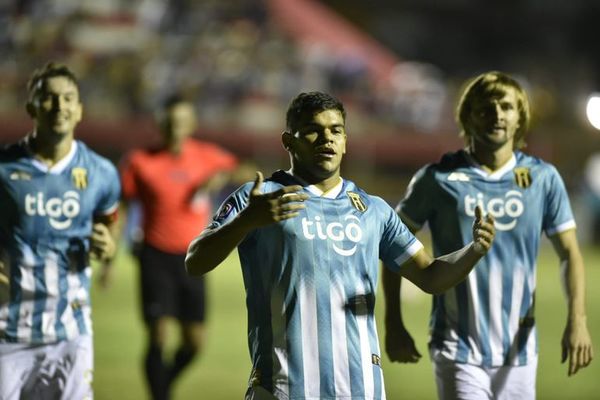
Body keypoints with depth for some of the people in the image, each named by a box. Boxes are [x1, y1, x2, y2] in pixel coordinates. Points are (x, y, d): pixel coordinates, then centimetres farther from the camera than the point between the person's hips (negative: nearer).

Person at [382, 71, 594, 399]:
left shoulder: (543, 178, 4)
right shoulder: (438, 179, -2)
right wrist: (394, 326, 0)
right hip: (459, 351, -3)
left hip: (519, 351, 3)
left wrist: (577, 320, -10)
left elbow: (569, 253, 4)